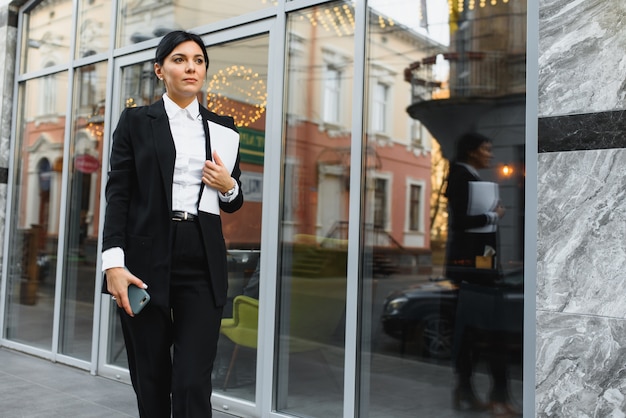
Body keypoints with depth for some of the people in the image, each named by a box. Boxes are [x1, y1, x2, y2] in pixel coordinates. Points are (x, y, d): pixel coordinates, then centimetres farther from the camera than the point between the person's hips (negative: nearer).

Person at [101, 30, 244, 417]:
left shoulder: (223, 128, 14)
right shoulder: (136, 121, 7)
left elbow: (233, 202, 20)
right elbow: (118, 193, 0)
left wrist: (229, 186, -4)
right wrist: (114, 262, -12)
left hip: (203, 262, 1)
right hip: (146, 258, -1)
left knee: (193, 384, -5)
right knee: (151, 380, 7)